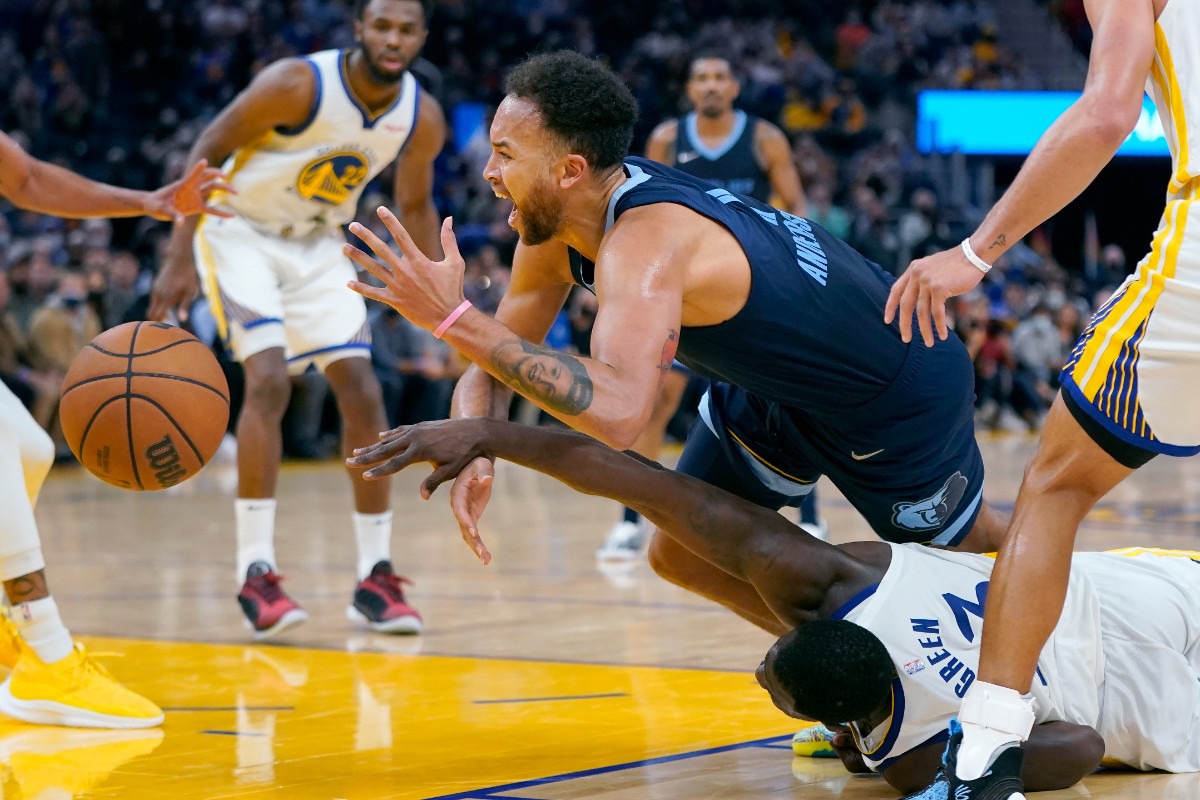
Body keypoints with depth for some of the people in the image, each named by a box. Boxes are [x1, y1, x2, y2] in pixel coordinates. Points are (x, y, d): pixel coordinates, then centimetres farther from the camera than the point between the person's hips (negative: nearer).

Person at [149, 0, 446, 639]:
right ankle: (255, 573, -19)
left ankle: (375, 576, 3)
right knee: (269, 378, -22)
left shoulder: (423, 118, -11)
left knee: (361, 390, -4)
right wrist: (179, 260, -21)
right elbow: (208, 152, -17)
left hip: (319, 245, 5)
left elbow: (415, 205, 7)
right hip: (241, 233, -5)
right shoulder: (297, 84, -27)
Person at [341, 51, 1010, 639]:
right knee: (684, 555, 9)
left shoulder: (642, 241, -39)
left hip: (898, 391, -8)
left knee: (960, 547, 13)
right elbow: (495, 367, -5)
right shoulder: (552, 229, -12)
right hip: (775, 381, 8)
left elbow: (618, 412, -54)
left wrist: (455, 319, -53)